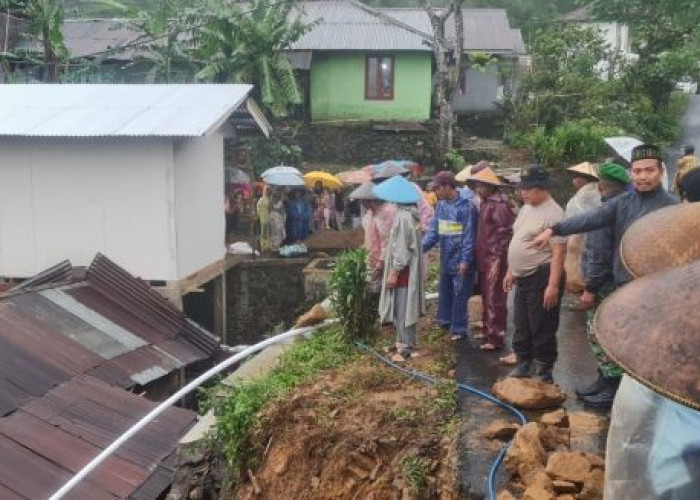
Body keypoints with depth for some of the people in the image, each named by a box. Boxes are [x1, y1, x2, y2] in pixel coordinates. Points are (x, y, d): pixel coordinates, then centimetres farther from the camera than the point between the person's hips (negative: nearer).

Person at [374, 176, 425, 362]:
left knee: (402, 308, -1)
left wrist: (394, 271, -19)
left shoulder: (403, 216, -21)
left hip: (403, 270, -9)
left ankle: (407, 348, 5)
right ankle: (405, 342, 26)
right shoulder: (412, 214, 8)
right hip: (410, 268, 9)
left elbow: (402, 247, -22)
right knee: (404, 307, 17)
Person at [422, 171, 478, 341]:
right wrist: (421, 246, -6)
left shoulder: (466, 205, -17)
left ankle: (458, 329, 14)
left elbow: (469, 235, -17)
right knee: (444, 292, 19)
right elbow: (433, 230, 8)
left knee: (459, 296, 3)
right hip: (446, 259, 7)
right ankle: (445, 321, 36)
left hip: (461, 261, -7)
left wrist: (465, 260, -18)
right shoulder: (441, 205, 5)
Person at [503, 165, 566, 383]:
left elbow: (559, 252, -21)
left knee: (542, 330, 1)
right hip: (523, 277, 9)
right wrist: (511, 271, 20)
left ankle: (543, 372, 13)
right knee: (522, 326, 19)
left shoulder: (553, 213, -17)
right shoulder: (525, 209, 12)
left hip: (542, 277, -9)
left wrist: (553, 285, -25)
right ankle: (523, 364, 33)